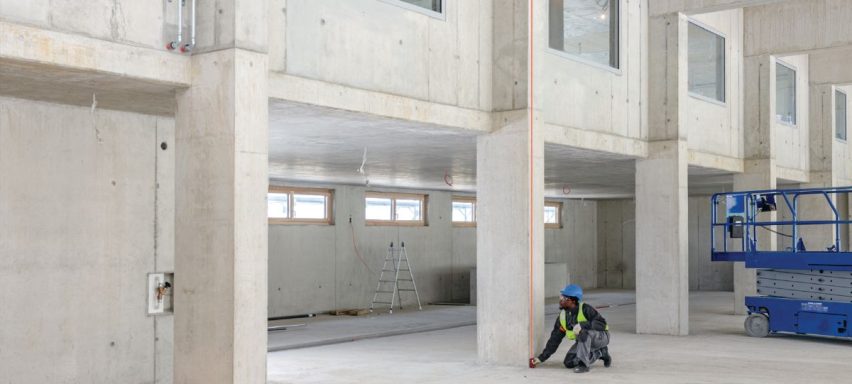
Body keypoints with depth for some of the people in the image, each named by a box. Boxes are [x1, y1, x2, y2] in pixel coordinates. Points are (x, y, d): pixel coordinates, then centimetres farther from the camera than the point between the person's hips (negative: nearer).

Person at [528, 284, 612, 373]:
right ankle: (600, 353, 10)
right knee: (569, 363, -6)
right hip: (585, 340, 7)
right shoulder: (563, 316, -4)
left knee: (584, 332, -36)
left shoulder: (585, 309, -24)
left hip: (602, 336, -7)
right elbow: (554, 340, 1)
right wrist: (541, 358, -2)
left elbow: (602, 324, -30)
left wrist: (582, 325, -42)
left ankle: (583, 364, -27)